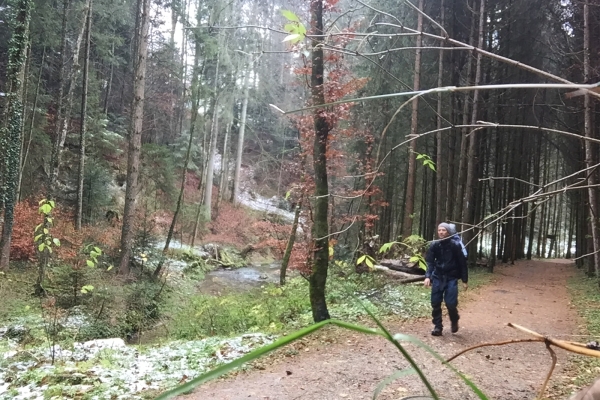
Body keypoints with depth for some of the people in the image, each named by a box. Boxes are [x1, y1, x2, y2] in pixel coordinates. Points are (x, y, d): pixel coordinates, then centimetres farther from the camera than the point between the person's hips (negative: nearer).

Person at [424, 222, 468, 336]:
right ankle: (438, 326, 15)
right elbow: (430, 262, -3)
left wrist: (465, 280, -1)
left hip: (451, 278, -3)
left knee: (451, 303, -9)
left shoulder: (455, 245, -9)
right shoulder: (434, 245, -2)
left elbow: (462, 263, -3)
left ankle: (454, 321, 21)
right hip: (438, 277, 3)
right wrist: (428, 276, -18)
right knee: (435, 303, 0)